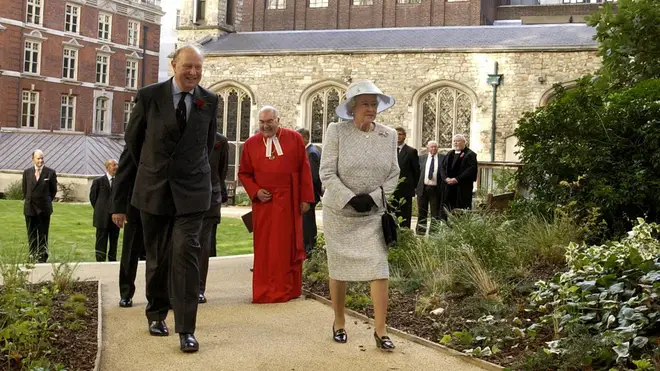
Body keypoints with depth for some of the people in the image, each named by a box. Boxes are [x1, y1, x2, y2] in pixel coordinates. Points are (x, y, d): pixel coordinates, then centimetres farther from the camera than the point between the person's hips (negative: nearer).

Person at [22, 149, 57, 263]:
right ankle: (33, 257, 16)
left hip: (44, 208, -2)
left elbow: (53, 190, 5)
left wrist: (47, 202, 9)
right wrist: (29, 201, 13)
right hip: (29, 208, 2)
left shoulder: (50, 173, -3)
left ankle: (42, 257, 10)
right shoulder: (27, 172, 5)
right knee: (31, 235, 7)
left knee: (43, 235, 3)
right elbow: (24, 190, 15)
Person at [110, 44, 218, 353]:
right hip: (153, 190, 0)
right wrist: (119, 201, 1)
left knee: (186, 251, -12)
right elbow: (131, 148, 0)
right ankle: (156, 314, 35)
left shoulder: (209, 101, 0)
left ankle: (186, 329, -6)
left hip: (191, 191, 0)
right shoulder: (148, 96, -4)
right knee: (157, 257, 12)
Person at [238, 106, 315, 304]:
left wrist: (305, 198, -2)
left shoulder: (294, 138, 3)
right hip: (263, 201, 1)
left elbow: (304, 169, 2)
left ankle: (286, 289, 11)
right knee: (264, 247, 3)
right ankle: (264, 290, 11)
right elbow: (243, 173, 11)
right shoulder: (251, 143, 7)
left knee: (288, 245, 3)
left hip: (289, 202, -1)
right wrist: (255, 191, -5)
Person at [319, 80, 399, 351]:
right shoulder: (336, 132, -9)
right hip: (339, 212, -1)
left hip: (373, 214, 1)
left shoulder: (389, 135, 0)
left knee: (379, 270, -8)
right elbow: (327, 173, -10)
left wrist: (373, 197, -10)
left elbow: (393, 174, 4)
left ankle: (380, 331, 0)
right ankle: (339, 324, 26)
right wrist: (350, 199, -19)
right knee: (338, 269, 9)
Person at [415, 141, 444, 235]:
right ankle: (420, 229, 17)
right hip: (423, 187, 2)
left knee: (435, 212, 2)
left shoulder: (443, 158, 3)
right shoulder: (422, 158, 9)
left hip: (436, 188, -2)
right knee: (422, 211, 9)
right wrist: (416, 186, 3)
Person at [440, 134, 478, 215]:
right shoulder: (449, 154, 19)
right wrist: (446, 178, -6)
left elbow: (471, 170, -13)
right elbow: (442, 168, 15)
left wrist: (457, 179, -17)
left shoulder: (470, 154, -2)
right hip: (449, 187, 6)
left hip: (463, 188, -6)